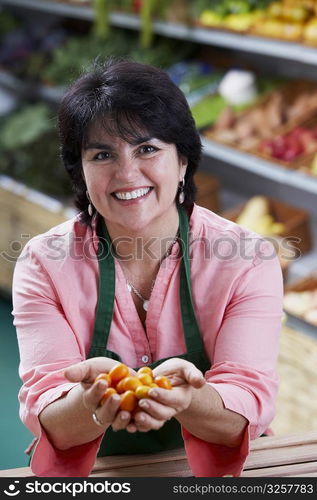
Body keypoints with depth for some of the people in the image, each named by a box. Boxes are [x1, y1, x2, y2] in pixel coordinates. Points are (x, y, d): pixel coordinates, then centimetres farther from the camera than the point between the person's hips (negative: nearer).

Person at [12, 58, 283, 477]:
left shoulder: (246, 261, -6)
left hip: (222, 480, 0)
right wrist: (91, 404, -33)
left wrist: (188, 400, -34)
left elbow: (251, 404, -14)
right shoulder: (44, 264, -5)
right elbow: (43, 409, -12)